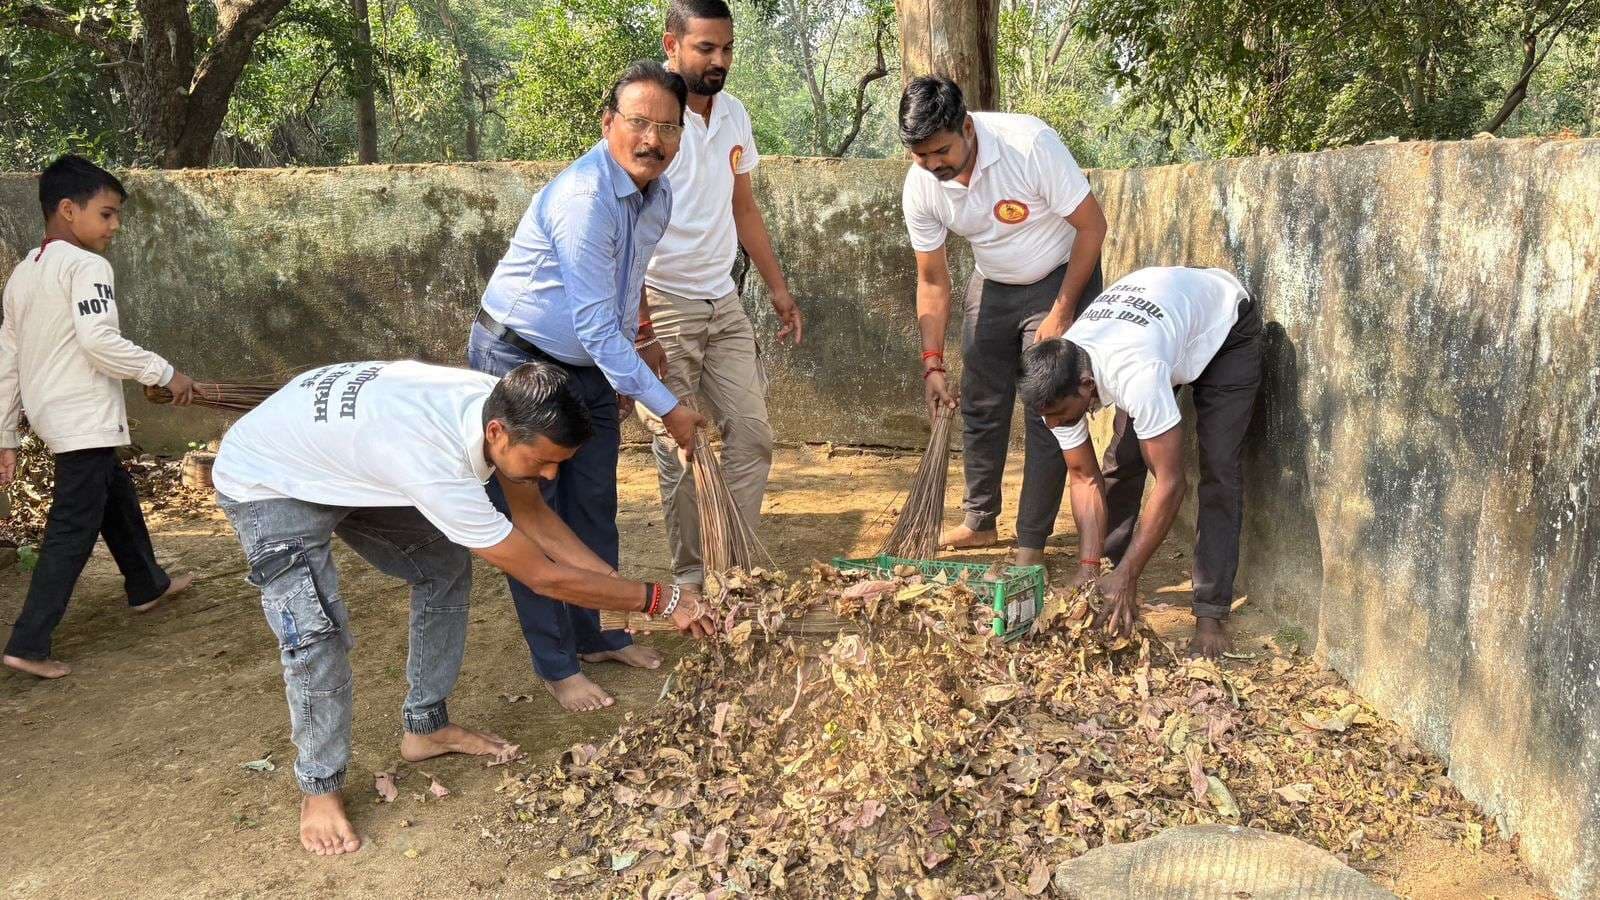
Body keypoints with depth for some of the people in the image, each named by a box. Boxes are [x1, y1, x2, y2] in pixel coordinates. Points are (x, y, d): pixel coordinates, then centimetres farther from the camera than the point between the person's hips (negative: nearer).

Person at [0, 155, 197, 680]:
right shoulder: (87, 266, -12)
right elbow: (99, 340, -26)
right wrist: (164, 373, -17)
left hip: (48, 414, 10)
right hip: (85, 420, -10)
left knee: (117, 498, 26)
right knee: (72, 529, -5)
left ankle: (146, 584, 43)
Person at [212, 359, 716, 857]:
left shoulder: (502, 405, -21)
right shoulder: (437, 466, -43)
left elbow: (533, 517, -5)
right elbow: (543, 576, -33)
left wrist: (622, 584, -9)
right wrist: (659, 601, -26)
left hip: (343, 463, 8)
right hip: (266, 482, -8)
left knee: (445, 567, 9)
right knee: (316, 631, -22)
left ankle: (425, 727, 21)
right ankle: (320, 788, 0)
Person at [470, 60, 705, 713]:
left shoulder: (659, 194, 1)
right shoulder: (584, 197, -28)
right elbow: (595, 324, -30)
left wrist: (633, 356, 19)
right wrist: (667, 406, -27)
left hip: (592, 364, 8)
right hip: (519, 361, -8)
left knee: (595, 507, 14)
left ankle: (594, 635, 30)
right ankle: (555, 664, 13)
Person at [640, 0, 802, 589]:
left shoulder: (734, 115, 10)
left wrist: (779, 289, 17)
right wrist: (634, 310, -26)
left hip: (724, 302, 6)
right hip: (663, 304, -6)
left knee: (752, 435, 4)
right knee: (679, 448, 0)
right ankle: (691, 577, 13)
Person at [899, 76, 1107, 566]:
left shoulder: (1030, 144, -31)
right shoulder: (920, 187, -16)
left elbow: (1092, 225, -22)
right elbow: (932, 281, -6)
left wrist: (1062, 312, -20)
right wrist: (932, 364, -12)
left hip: (1061, 278, -5)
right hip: (992, 285, 5)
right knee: (980, 406, 8)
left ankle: (1031, 544, 0)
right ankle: (980, 522, 26)